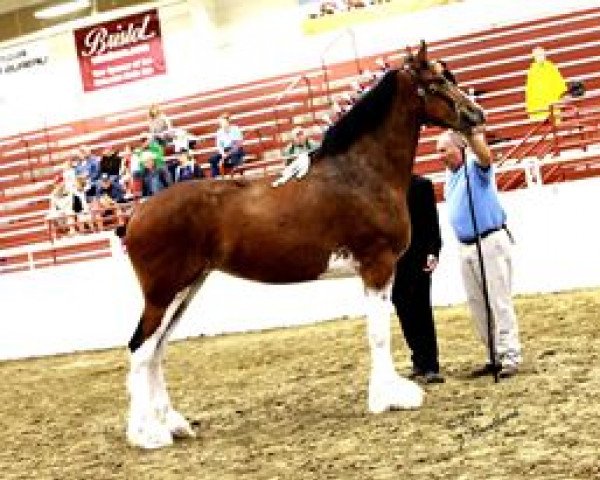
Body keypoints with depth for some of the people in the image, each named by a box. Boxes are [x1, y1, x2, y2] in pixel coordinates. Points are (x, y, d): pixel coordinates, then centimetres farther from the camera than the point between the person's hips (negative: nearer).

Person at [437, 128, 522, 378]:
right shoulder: (450, 177, 16)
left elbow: (485, 156, -31)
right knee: (477, 304, 9)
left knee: (499, 301, -8)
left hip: (490, 242, -8)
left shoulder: (476, 167, -7)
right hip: (466, 247, 8)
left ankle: (510, 357, -6)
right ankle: (496, 356, 17)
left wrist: (473, 132, -38)